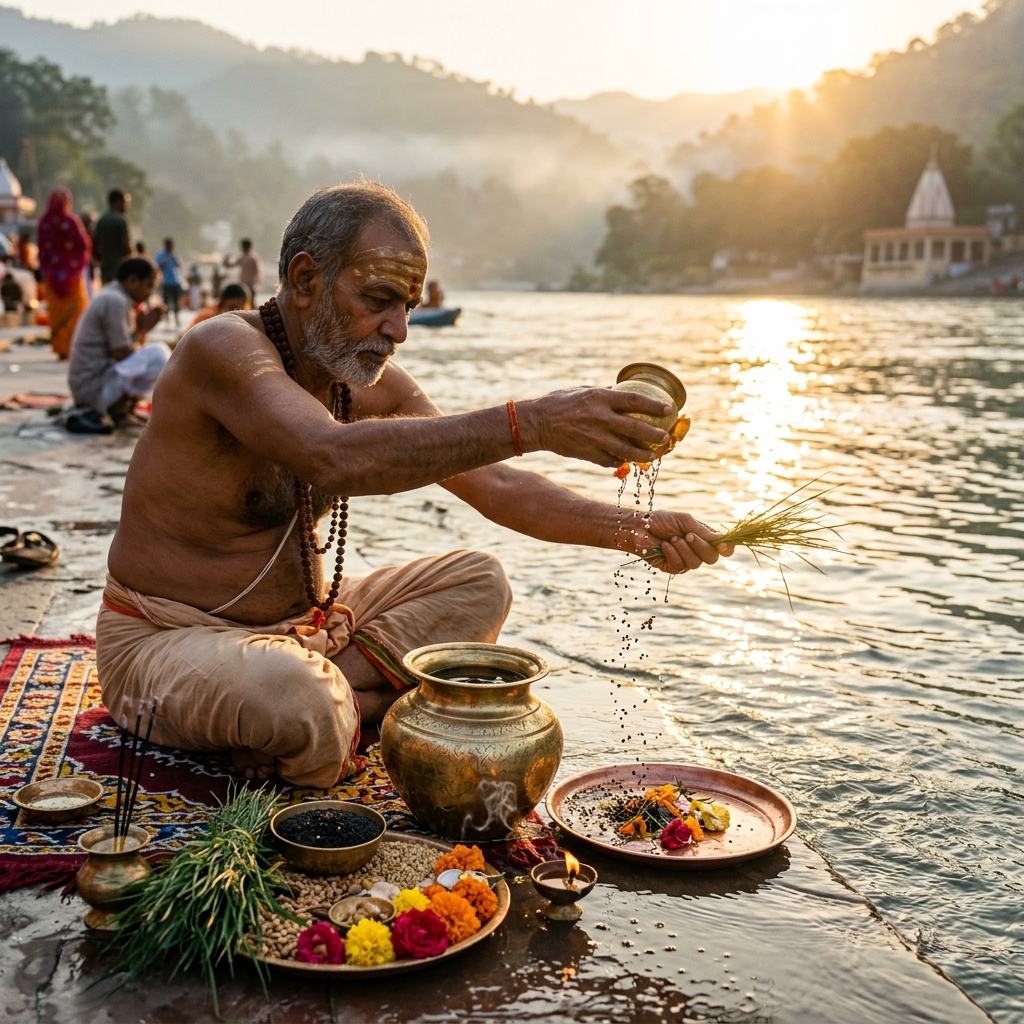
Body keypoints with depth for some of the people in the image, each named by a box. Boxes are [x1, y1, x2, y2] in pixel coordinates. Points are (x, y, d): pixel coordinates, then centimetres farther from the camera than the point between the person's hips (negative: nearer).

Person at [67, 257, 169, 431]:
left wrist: (141, 326, 6)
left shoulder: (109, 295, 16)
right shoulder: (115, 301, -14)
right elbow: (121, 352, -19)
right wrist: (140, 348, 1)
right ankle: (116, 409, -11)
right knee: (158, 354, -19)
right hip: (94, 387, -10)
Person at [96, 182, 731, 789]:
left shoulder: (377, 387, 1)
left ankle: (337, 689, -12)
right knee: (294, 703, -39)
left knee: (479, 582, 3)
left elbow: (496, 486, -2)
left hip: (300, 621, 8)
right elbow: (335, 458, -42)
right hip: (166, 641, -7)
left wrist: (634, 531, -16)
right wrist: (529, 424, -46)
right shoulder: (225, 350, -23)